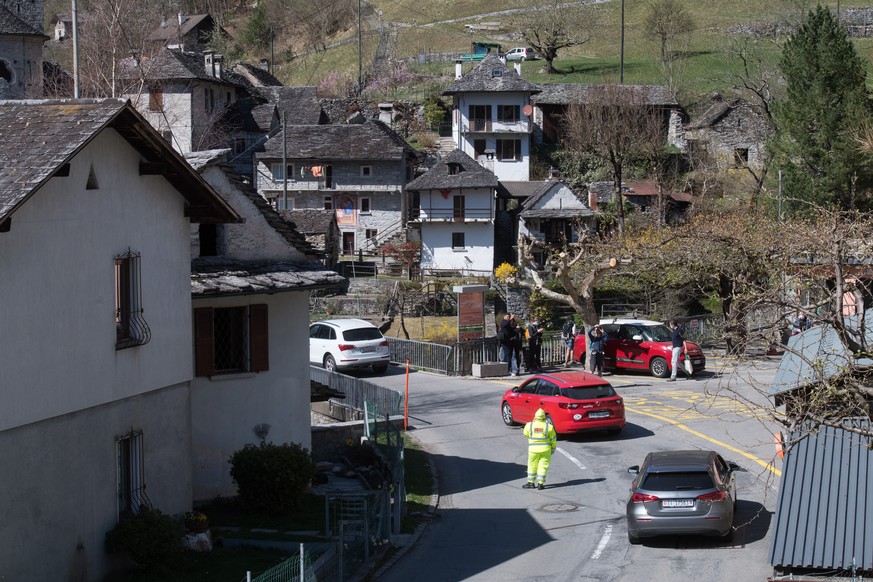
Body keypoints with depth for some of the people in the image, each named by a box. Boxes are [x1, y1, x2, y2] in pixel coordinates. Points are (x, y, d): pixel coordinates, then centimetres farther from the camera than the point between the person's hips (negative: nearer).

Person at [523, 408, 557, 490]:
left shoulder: (529, 425, -6)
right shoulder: (548, 426, -7)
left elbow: (526, 434, 14)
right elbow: (553, 439, 1)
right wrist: (553, 448, 17)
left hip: (533, 449, 1)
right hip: (545, 449, -1)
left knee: (532, 466, 14)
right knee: (543, 466, 6)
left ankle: (531, 482, 18)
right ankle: (540, 484, 4)